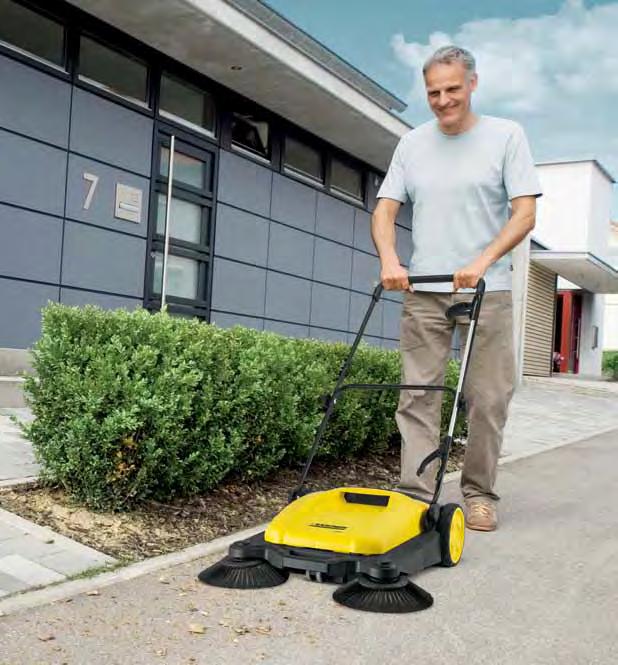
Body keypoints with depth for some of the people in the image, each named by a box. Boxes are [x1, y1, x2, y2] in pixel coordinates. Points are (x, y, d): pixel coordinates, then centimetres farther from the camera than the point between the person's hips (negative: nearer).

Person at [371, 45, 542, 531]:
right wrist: (389, 259, -11)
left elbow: (525, 213, -4)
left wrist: (482, 262, -18)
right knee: (418, 395, -1)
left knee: (488, 399, 1)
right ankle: (417, 494, 5)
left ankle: (479, 494, 16)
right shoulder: (412, 144, 12)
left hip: (487, 291, -2)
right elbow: (385, 210, 9)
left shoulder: (506, 135, 3)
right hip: (423, 292, 2)